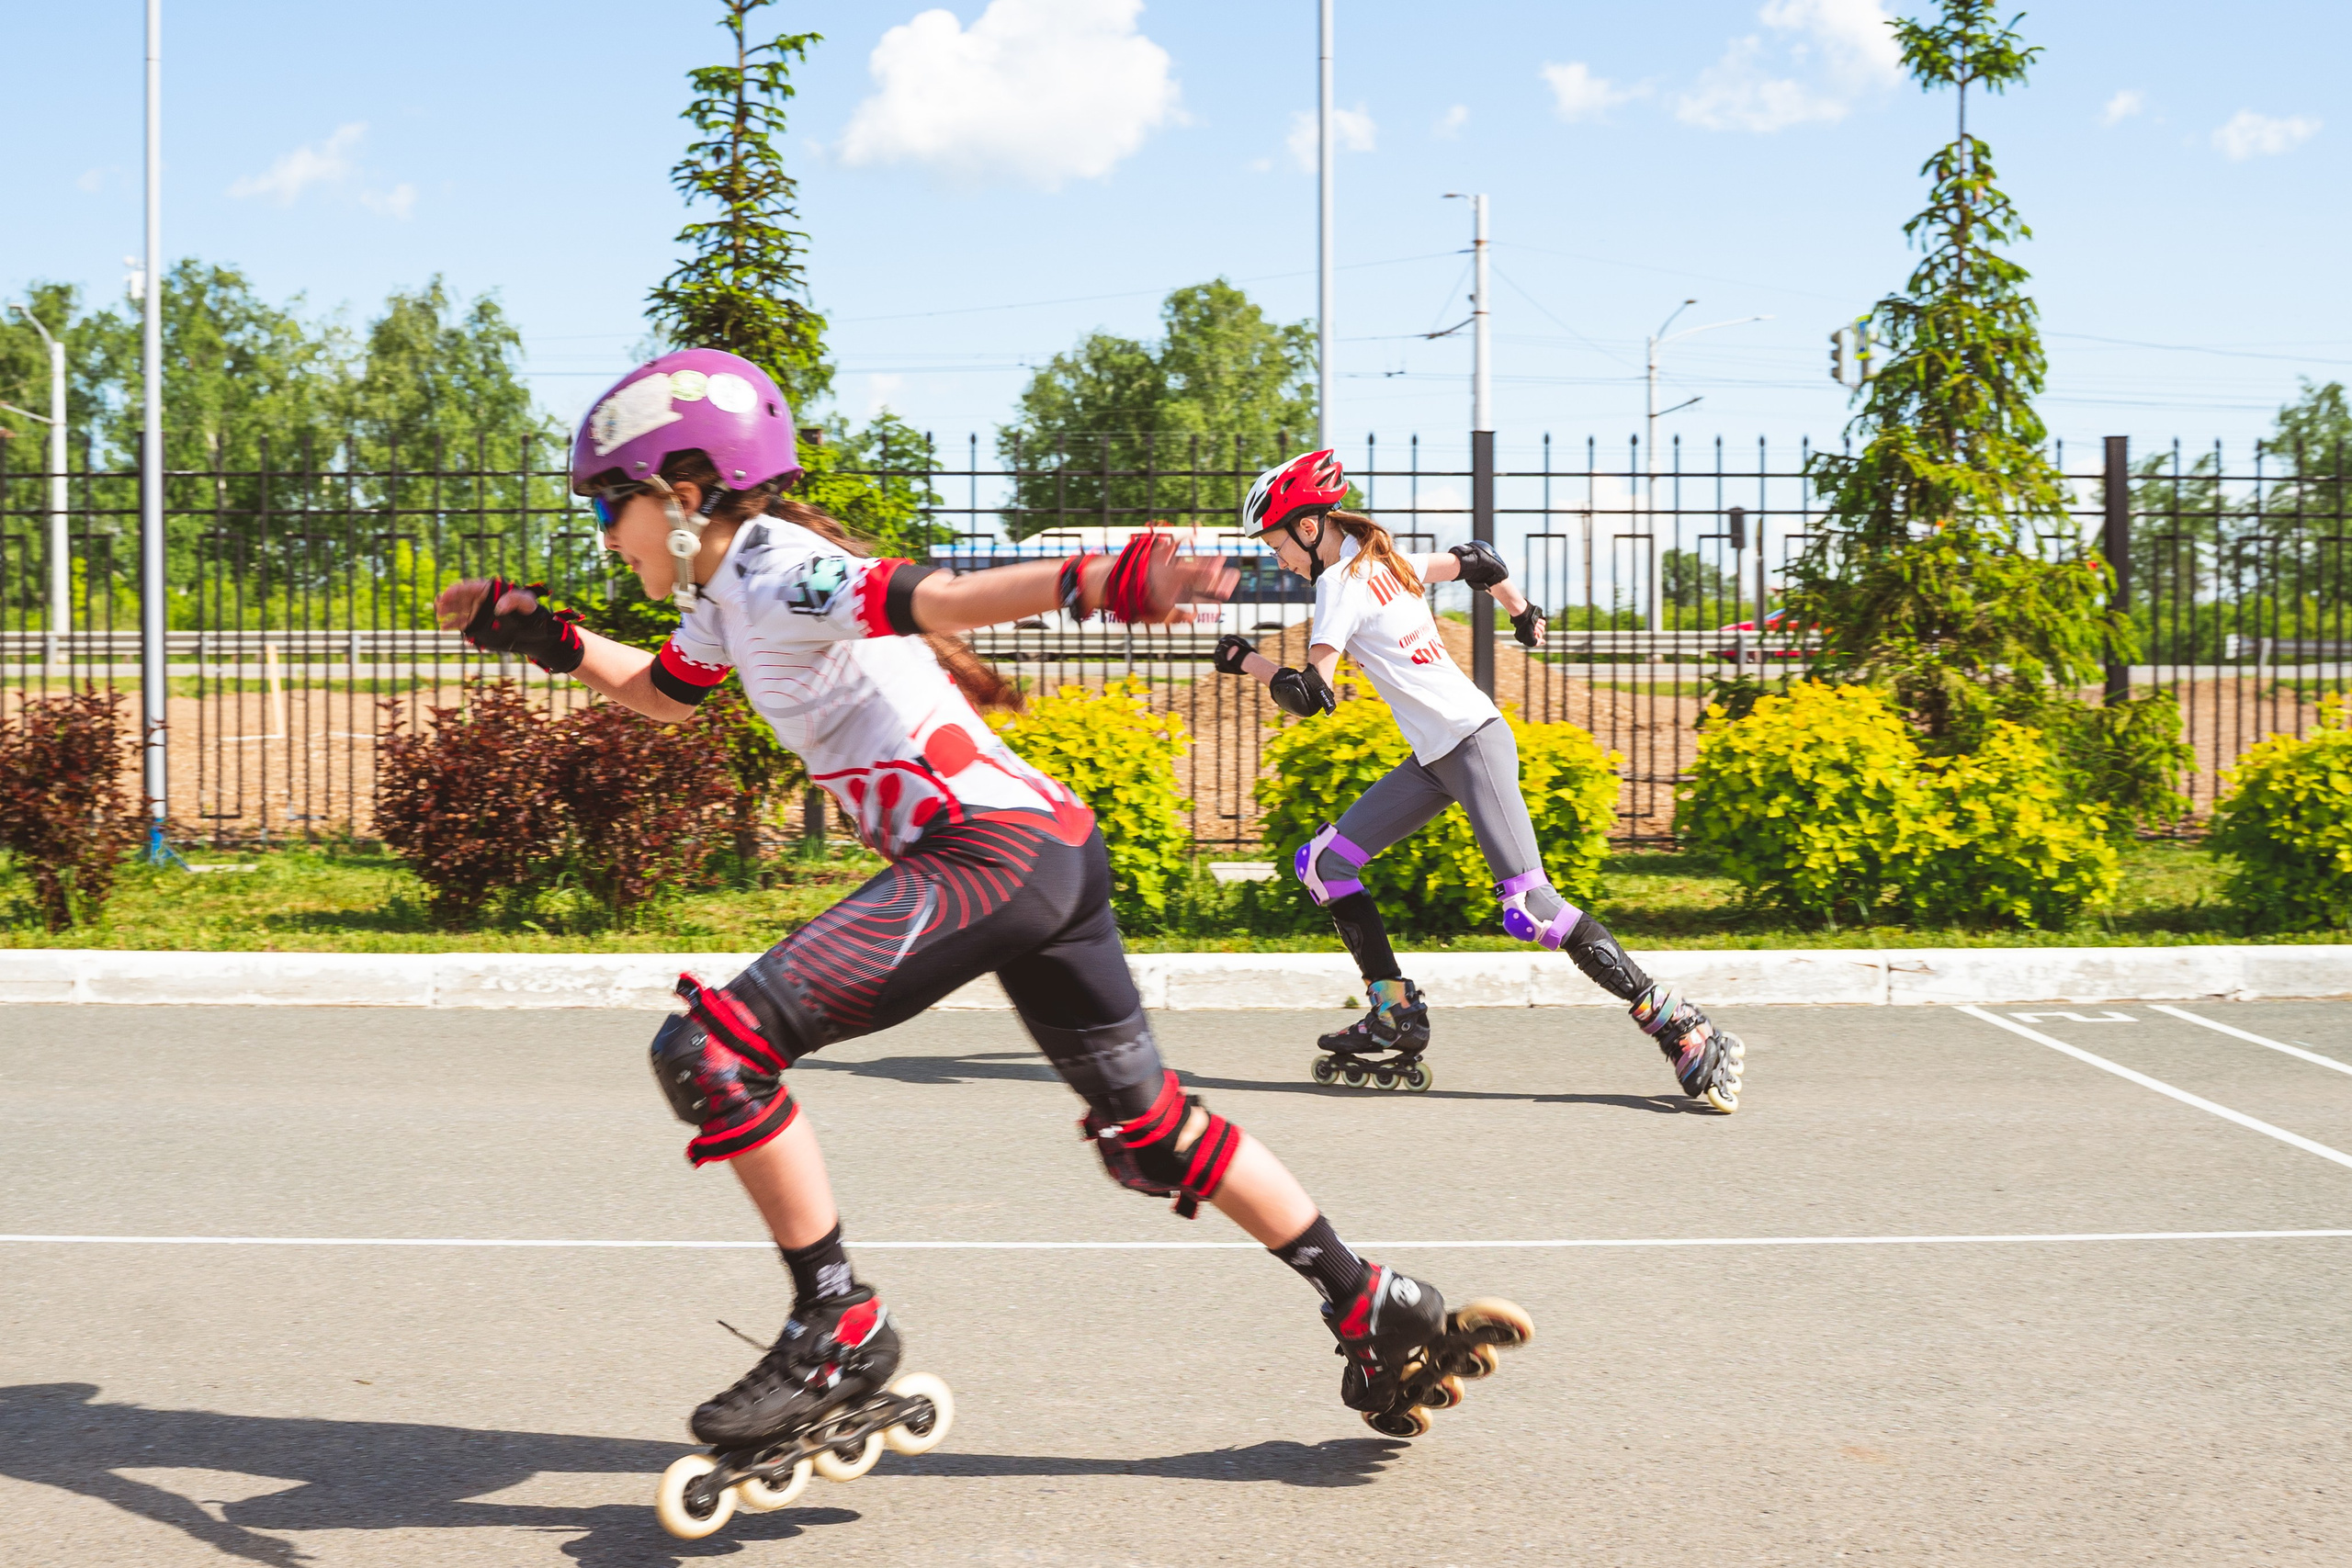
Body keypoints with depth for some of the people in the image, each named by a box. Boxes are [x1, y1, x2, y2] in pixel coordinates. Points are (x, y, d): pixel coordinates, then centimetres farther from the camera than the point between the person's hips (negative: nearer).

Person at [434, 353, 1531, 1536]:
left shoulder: (776, 571, -10)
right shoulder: (722, 596, 19)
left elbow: (940, 597, -29)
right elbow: (663, 695, 40)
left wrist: (1100, 582, -46)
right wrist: (545, 639, 27)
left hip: (992, 847, -11)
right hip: (1056, 849, 11)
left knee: (712, 1049, -12)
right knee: (1144, 1125, 20)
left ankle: (839, 1332, -5)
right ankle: (1381, 1316, 26)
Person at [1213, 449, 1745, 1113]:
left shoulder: (1341, 582, -12)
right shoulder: (1385, 562, 12)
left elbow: (1308, 695, -19)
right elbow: (1477, 559, 24)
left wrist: (1245, 658, -3)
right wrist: (1523, 614, 42)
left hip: (1473, 743, -10)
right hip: (1436, 759, 10)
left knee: (1531, 907, -18)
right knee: (1324, 862, 6)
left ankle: (1673, 1021, -14)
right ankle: (1396, 1016, 5)